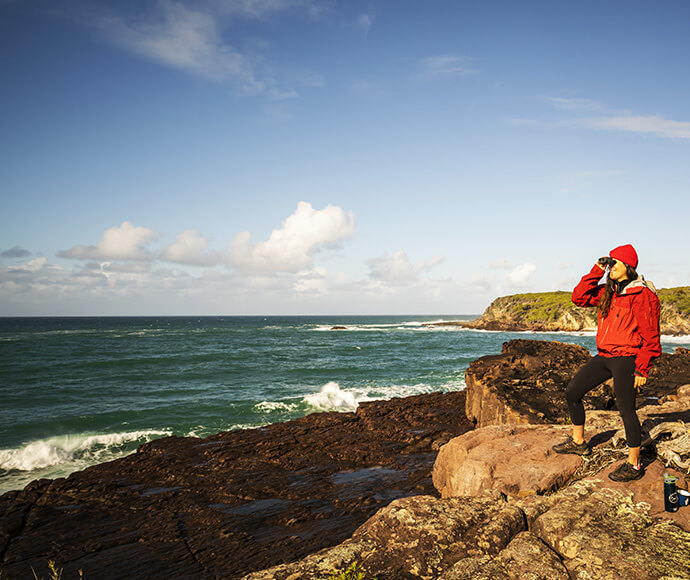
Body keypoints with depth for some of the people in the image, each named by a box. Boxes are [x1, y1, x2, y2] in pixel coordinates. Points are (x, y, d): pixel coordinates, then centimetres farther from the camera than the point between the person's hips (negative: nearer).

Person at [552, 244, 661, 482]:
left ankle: (634, 465, 10)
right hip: (604, 356, 9)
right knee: (572, 392, 11)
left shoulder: (642, 295, -13)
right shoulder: (608, 291, 11)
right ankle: (578, 442, 28)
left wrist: (642, 370, -15)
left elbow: (651, 337, -13)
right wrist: (596, 272, 3)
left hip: (626, 359, -8)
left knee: (626, 409, -4)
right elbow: (579, 297, 10)